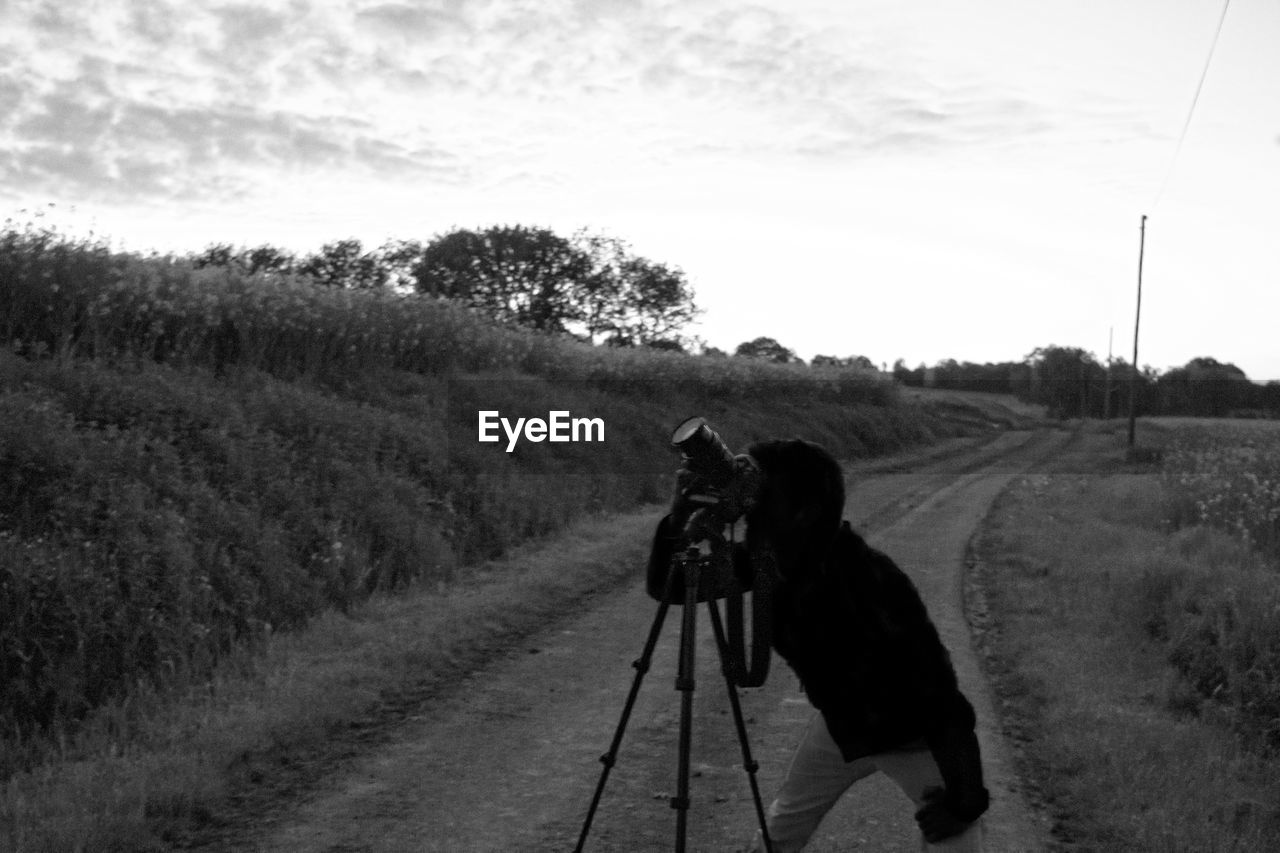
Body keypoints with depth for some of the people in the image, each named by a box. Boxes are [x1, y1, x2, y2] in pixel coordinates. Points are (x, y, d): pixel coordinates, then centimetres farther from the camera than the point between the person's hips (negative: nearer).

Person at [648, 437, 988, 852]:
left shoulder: (866, 577, -38)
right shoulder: (767, 560, -19)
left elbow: (938, 684, -31)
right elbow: (665, 586, -13)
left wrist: (964, 800, -27)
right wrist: (678, 520, -32)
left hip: (913, 736, -6)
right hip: (840, 725, 6)